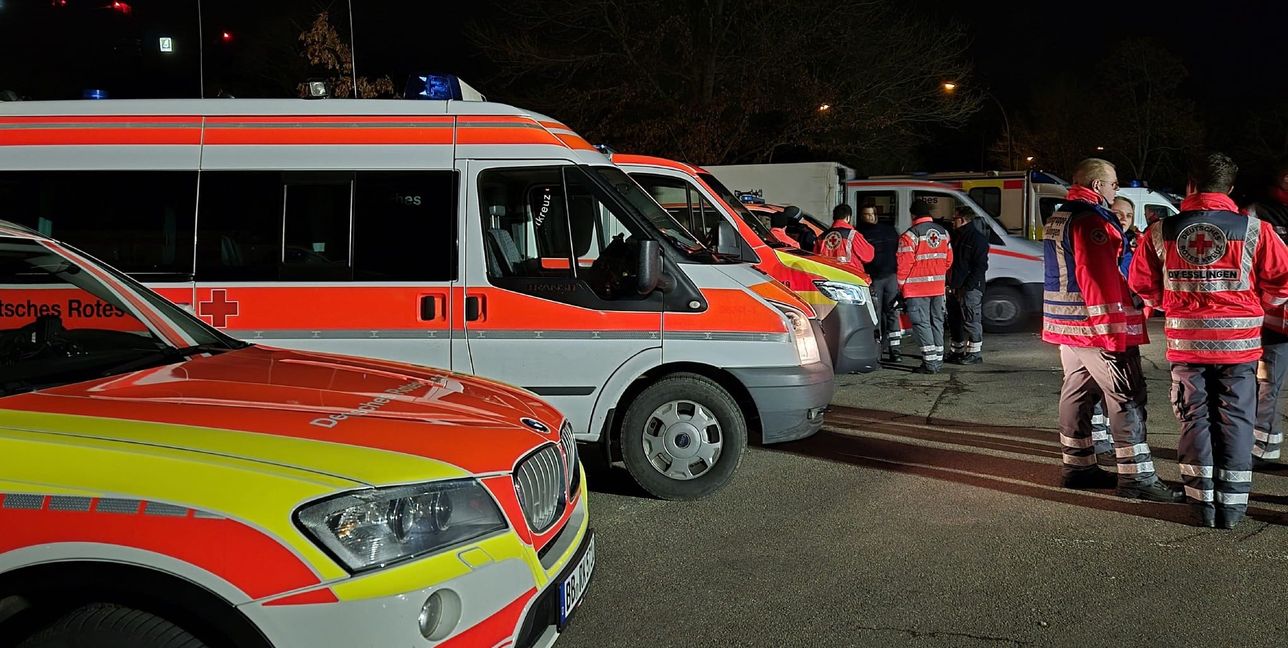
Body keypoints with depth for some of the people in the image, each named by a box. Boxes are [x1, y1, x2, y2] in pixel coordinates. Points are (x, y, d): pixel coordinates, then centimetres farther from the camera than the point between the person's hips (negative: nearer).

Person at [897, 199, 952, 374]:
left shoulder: (910, 236, -13)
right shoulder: (943, 232, 10)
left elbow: (904, 263, -14)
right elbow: (948, 260, 14)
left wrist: (900, 283, -2)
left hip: (917, 288, -7)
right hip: (938, 287, 7)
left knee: (921, 323, -4)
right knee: (937, 322, 14)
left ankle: (930, 362, -8)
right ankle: (938, 360, 18)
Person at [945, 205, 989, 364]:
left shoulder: (978, 238, -9)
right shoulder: (956, 237, 19)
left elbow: (980, 267, -15)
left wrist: (967, 287, -19)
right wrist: (951, 285, 11)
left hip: (970, 288, -9)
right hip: (955, 287, 9)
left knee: (971, 321, -7)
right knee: (954, 321, 13)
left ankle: (975, 353, -2)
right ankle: (957, 351, 23)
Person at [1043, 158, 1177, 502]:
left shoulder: (1057, 220, 16)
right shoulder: (1092, 220, -16)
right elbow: (1098, 279, -22)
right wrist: (1113, 331, -23)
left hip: (1066, 322, 10)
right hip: (1096, 325, -10)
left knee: (1078, 392, 14)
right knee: (1127, 396, -7)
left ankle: (1077, 466, 21)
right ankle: (1136, 476, -6)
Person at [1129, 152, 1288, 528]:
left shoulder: (1160, 232, -1)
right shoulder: (1253, 230, -7)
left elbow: (1143, 286, 7)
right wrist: (1256, 303, 15)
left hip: (1185, 342, 1)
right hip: (1238, 342, -1)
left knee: (1195, 419, 10)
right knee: (1235, 420, 8)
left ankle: (1203, 503, 13)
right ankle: (1232, 505, 11)